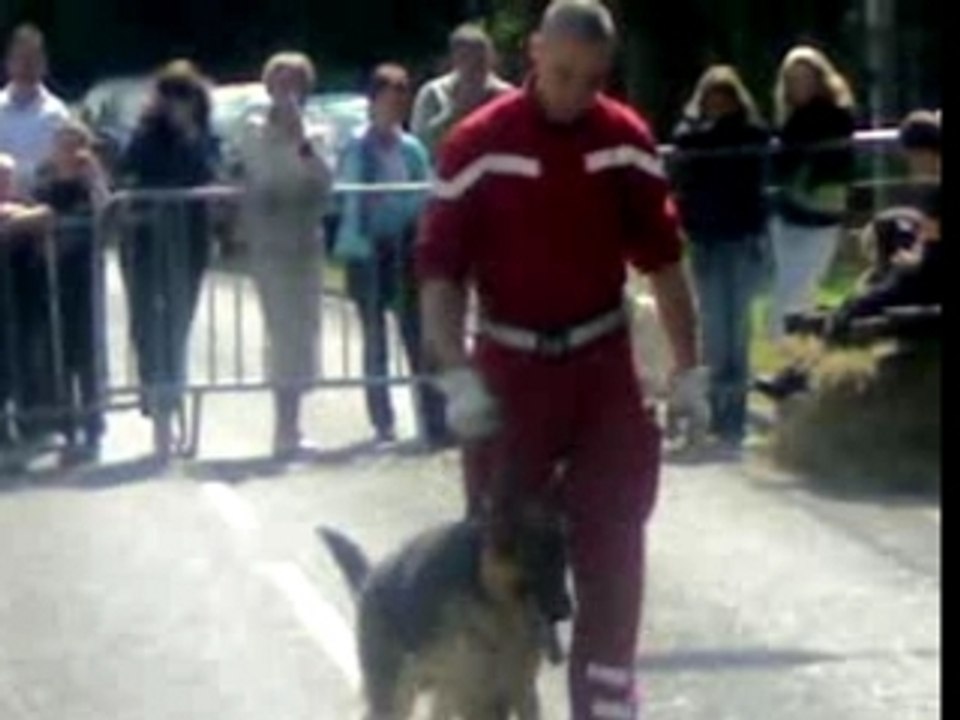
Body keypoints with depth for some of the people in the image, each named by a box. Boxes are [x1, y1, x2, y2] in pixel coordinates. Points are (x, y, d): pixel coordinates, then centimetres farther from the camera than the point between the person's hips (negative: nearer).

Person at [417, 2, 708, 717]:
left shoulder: (627, 141, -3)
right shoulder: (479, 145, -12)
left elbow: (663, 256, 4)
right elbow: (441, 268, -10)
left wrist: (689, 366, 3)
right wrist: (458, 375, -19)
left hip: (603, 362, 2)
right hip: (511, 366, -2)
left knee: (614, 536, 3)